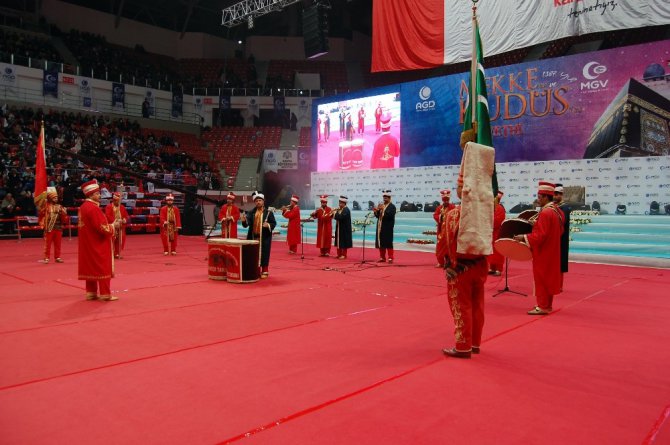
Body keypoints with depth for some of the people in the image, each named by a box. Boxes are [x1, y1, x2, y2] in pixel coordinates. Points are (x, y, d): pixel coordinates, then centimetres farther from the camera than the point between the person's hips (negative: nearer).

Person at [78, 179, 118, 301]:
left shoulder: (82, 207, 10)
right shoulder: (94, 208, -20)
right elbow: (102, 227, -23)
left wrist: (109, 226, 13)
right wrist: (113, 226, -7)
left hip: (88, 244, 9)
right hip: (98, 244, -9)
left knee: (90, 267, 13)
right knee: (103, 268, -2)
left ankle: (91, 293, 19)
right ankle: (105, 294, 2)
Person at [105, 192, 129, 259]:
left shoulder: (122, 207, 10)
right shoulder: (109, 207, -6)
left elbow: (126, 216, 11)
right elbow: (107, 216, -17)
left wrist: (124, 220, -11)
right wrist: (115, 221, -27)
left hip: (120, 227, 5)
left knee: (119, 240, 7)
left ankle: (117, 253, 18)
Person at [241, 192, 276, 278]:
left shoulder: (269, 212, -1)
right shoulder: (251, 212, 6)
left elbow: (274, 223, 0)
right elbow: (247, 223, -5)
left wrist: (268, 225, -19)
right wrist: (244, 220, -27)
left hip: (264, 237, -3)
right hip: (253, 237, 3)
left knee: (264, 254, 1)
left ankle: (265, 271, 11)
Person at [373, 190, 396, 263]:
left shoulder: (392, 206, -5)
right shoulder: (380, 205, 14)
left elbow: (391, 215, -19)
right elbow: (377, 216, 12)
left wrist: (383, 209, -23)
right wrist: (376, 211, -8)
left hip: (387, 228, -6)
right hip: (380, 227, 6)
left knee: (388, 243, -5)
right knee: (381, 243, 8)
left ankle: (390, 258, 0)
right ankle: (382, 258, 17)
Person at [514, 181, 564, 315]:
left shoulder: (545, 213, -22)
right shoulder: (557, 211, 8)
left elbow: (540, 235, -25)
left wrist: (524, 238, -17)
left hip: (543, 252, -10)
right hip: (551, 251, 10)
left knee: (541, 278, -1)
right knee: (548, 277, 15)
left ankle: (542, 306, 5)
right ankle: (548, 304, 24)